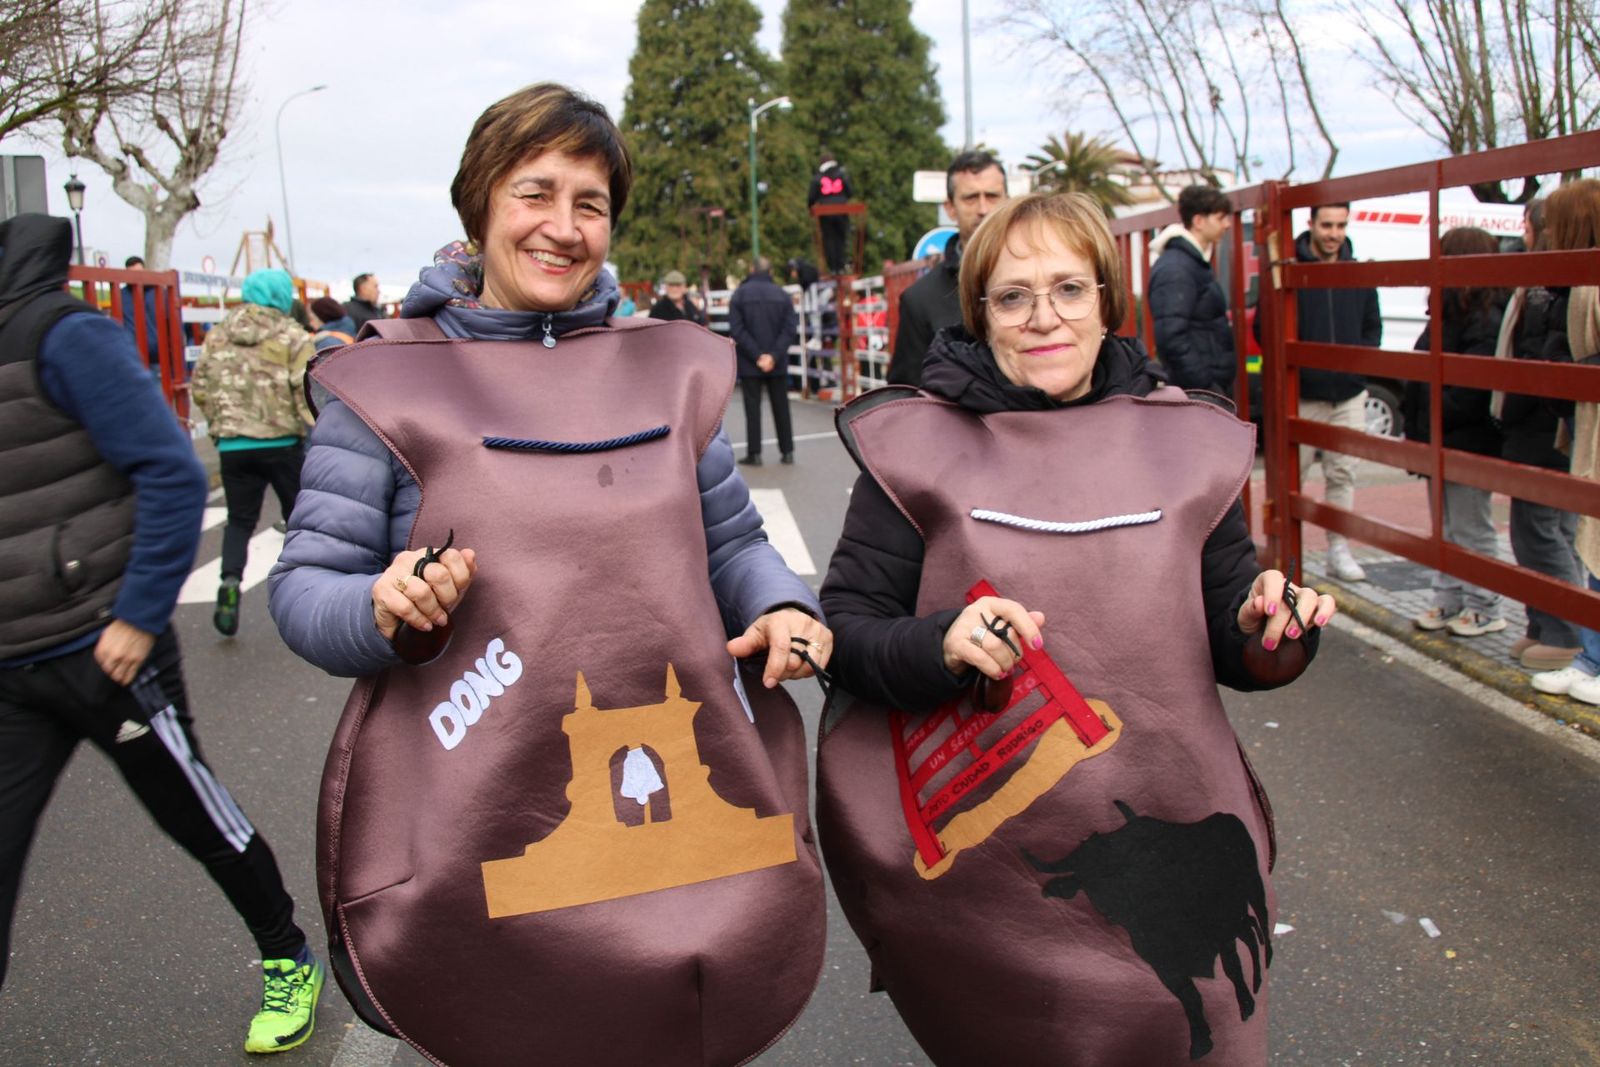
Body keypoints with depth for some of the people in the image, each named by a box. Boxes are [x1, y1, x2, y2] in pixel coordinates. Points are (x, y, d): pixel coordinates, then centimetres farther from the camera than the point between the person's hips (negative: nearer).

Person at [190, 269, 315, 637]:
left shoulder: (217, 336, 6)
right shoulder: (292, 337, -6)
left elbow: (200, 388, 8)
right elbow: (308, 391, -14)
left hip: (232, 445, 3)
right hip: (283, 443, -3)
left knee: (240, 519, 13)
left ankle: (230, 579, -9)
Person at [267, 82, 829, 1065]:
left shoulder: (670, 368, 10)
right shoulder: (388, 382, 0)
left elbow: (732, 542, 15)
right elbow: (304, 585, 0)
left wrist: (783, 608, -5)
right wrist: (383, 610, -22)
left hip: (687, 799, 3)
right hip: (474, 829, -3)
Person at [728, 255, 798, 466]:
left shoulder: (739, 294, -4)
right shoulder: (782, 295, 2)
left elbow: (737, 330, -12)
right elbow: (790, 329, -7)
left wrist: (757, 356, -12)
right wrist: (773, 356, -12)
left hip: (749, 363, -2)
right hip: (778, 364, 2)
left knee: (753, 407, 2)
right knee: (781, 407, 11)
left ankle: (754, 453, 1)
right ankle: (787, 451, 12)